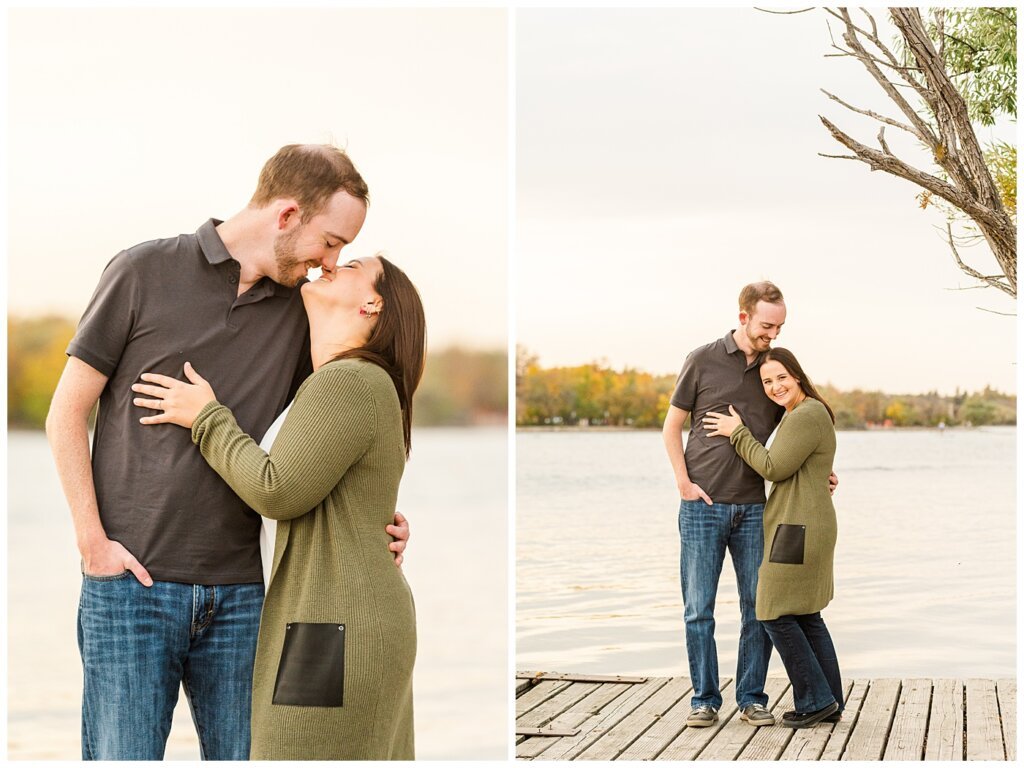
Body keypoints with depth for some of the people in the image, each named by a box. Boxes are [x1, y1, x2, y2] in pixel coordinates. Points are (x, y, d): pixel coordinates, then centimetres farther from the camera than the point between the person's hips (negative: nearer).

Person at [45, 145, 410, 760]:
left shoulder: (300, 309, 10)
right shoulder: (145, 272, -1)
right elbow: (67, 415, 1)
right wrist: (93, 540, -6)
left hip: (238, 593, 4)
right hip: (132, 587, -4)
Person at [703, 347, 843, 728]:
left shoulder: (806, 416, -17)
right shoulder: (801, 414, 16)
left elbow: (774, 468, -16)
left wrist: (737, 433, -8)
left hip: (797, 528, -11)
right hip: (804, 527, 11)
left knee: (777, 616, -4)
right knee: (805, 617, 13)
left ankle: (815, 700, 1)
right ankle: (829, 703, 17)